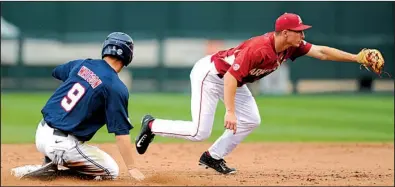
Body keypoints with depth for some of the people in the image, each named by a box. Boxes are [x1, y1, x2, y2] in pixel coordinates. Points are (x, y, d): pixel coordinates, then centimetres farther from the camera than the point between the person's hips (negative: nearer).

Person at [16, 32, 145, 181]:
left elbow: (56, 72, 32)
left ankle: (50, 165, 15)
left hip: (41, 133, 7)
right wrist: (131, 168, -8)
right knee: (112, 171, 8)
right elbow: (121, 132, -13)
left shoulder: (81, 64, 8)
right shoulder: (116, 88, -12)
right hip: (62, 144, -7)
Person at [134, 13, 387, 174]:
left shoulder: (291, 47, -10)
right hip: (209, 74, -9)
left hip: (231, 78, 9)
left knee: (251, 121, 4)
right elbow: (231, 76, -35)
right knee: (200, 132, -12)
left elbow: (321, 52, -7)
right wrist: (230, 111, -40)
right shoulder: (260, 48, -34)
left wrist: (357, 58, -16)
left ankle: (214, 157, 15)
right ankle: (152, 126, 8)